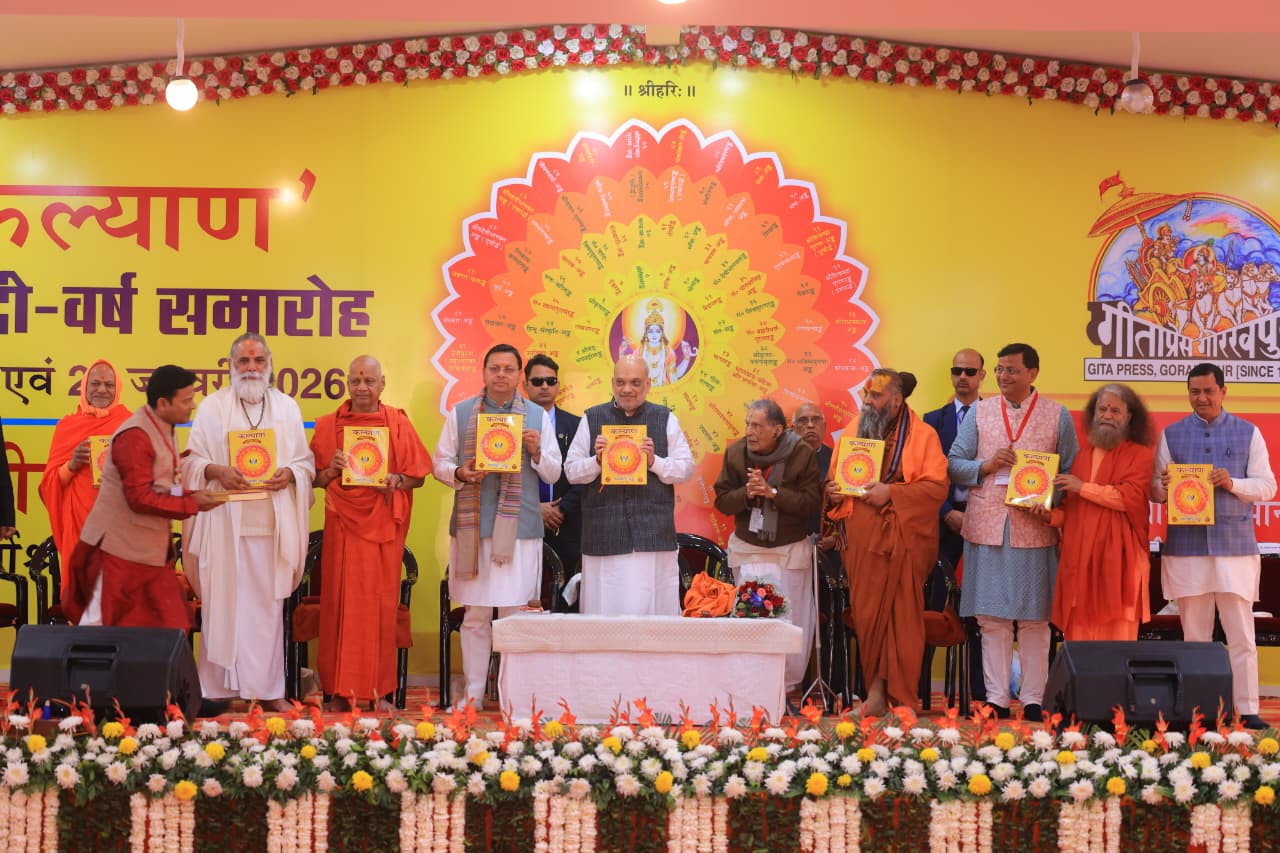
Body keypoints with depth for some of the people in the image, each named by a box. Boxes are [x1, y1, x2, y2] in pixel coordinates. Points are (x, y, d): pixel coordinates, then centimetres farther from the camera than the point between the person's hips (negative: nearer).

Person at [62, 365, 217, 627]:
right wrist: (192, 505, -16)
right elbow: (140, 498, -23)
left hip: (153, 550, 9)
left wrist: (192, 496, -1)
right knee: (97, 625, 1)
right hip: (120, 548, -9)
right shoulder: (135, 437, -20)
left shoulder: (163, 430, 10)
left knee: (170, 626, 7)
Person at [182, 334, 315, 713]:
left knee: (268, 604, 3)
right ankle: (218, 688, 4)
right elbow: (191, 460, 5)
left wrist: (291, 473, -10)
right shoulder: (213, 406, 7)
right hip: (223, 522, -1)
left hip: (271, 522, 2)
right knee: (222, 602, -2)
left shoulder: (287, 407, 13)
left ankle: (268, 688, 8)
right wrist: (217, 471, -16)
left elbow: (306, 460, 13)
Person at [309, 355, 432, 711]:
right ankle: (340, 691, 4)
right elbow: (314, 479, 10)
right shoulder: (328, 425, 7)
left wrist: (397, 480, -12)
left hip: (384, 527, 0)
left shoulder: (399, 424, 6)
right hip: (343, 525, 0)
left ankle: (379, 690, 8)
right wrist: (331, 470, -10)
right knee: (341, 605, -1)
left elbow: (418, 477, 8)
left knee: (381, 605, 2)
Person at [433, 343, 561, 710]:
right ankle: (473, 692, 11)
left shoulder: (537, 416, 10)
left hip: (519, 528, 0)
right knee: (475, 615, 3)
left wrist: (537, 451, -8)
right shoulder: (461, 413, 10)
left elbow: (553, 474, 11)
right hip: (472, 525, 0)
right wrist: (459, 473, -10)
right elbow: (439, 463, 11)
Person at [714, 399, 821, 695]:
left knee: (791, 623, -1)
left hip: (790, 550, -2)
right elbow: (722, 501, -2)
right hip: (747, 549, 2)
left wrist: (772, 492, -23)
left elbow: (813, 502, -15)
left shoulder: (803, 454, -10)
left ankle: (790, 686, 11)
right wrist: (747, 493, -21)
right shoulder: (735, 452, -3)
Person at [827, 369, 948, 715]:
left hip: (902, 541, -4)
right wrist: (833, 491, -2)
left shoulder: (922, 436, 1)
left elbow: (937, 487, -8)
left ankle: (895, 696, 1)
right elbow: (837, 478, 21)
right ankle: (878, 688, 7)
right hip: (862, 541, 4)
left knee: (900, 616, -4)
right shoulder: (854, 431, 15)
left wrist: (891, 492, -17)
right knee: (867, 615, 0)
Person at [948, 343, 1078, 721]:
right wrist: (987, 466, -8)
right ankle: (996, 699, 8)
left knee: (1034, 619, 2)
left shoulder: (1057, 416, 6)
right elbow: (954, 464, 10)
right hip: (987, 527, 1)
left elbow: (1071, 473, 5)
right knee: (992, 619, 2)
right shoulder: (980, 413, 11)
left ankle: (1033, 700, 10)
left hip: (1035, 530, -1)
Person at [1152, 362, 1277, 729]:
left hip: (1235, 547, -1)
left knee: (1241, 635, -2)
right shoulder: (1171, 434, 10)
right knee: (1194, 635, 5)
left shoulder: (1248, 433, 7)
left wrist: (1233, 483, -15)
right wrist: (1164, 486, -16)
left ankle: (1247, 709, 3)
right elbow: (1155, 490, 7)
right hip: (1187, 547, 1)